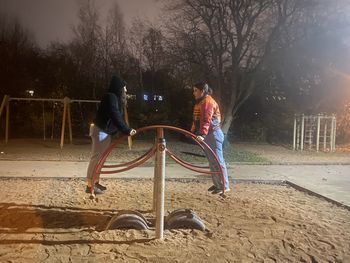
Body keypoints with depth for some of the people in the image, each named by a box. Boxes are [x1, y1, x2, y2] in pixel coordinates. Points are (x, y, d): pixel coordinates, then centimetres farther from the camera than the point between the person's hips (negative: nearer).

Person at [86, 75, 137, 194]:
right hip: (100, 131, -10)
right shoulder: (111, 97, -17)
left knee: (101, 157, 14)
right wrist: (127, 130, -23)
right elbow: (115, 117, -24)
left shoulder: (115, 98, 15)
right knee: (96, 157, -7)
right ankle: (90, 185, -2)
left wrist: (128, 130, 10)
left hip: (105, 131, 10)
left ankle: (95, 182, 23)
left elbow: (117, 117, 15)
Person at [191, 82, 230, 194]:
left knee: (217, 160, -6)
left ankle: (224, 186, 1)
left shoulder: (208, 101, -15)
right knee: (212, 161, 14)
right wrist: (193, 131, 20)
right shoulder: (200, 102, 18)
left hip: (213, 134, -10)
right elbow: (197, 119, 22)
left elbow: (206, 120, -29)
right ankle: (217, 184, 23)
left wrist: (202, 134, -39)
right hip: (208, 135, 10)